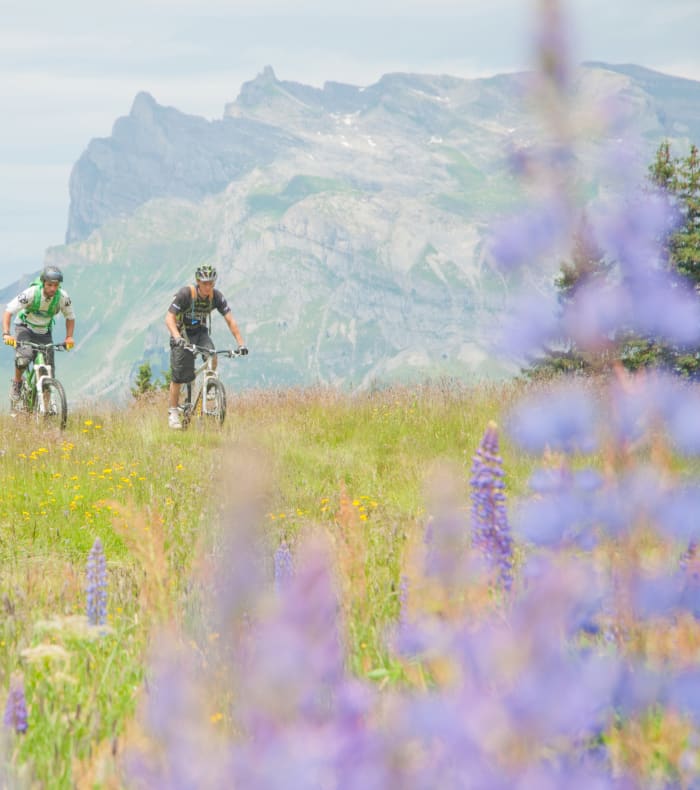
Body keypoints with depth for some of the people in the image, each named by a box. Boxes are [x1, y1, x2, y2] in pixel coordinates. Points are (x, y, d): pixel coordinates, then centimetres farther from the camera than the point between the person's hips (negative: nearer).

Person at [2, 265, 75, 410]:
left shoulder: (63, 297, -18)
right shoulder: (31, 293, -27)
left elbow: (70, 317, 0)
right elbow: (8, 311, -25)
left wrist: (69, 337, -15)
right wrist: (6, 334, -37)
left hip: (44, 332, 3)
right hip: (25, 328, -3)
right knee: (24, 357, -31)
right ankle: (17, 383, -2)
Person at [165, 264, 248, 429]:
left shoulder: (216, 296, -15)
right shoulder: (185, 293, -25)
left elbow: (230, 320, -15)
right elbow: (169, 318, -29)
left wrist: (241, 343, -25)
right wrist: (177, 337, -46)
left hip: (200, 332, 3)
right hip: (182, 333, -3)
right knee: (178, 376, -7)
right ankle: (172, 412, 5)